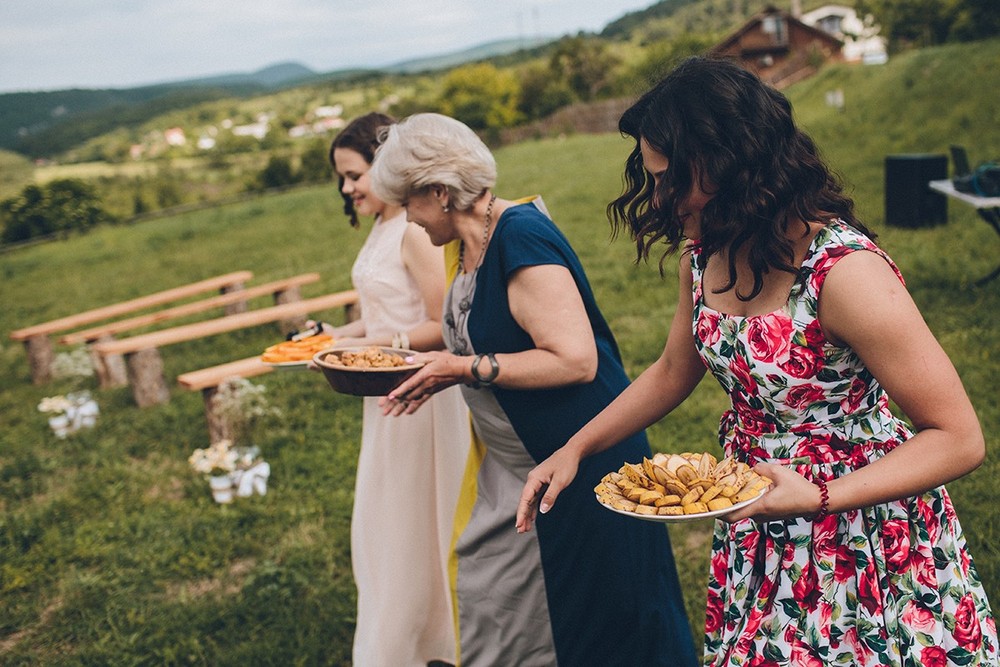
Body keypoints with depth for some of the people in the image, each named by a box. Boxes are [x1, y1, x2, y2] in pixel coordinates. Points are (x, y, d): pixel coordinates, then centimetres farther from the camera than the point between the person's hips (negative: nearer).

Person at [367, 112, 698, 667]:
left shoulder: (523, 238, -22)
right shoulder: (473, 244, 6)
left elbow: (575, 359, -28)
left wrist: (467, 369, -22)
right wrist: (440, 370, 6)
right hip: (511, 464, 9)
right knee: (489, 603, 17)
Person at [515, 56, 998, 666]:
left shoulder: (845, 273, -28)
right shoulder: (706, 253, -5)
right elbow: (673, 372, 11)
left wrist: (820, 496, -32)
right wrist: (575, 449, 4)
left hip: (862, 522, -6)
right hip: (756, 515, 7)